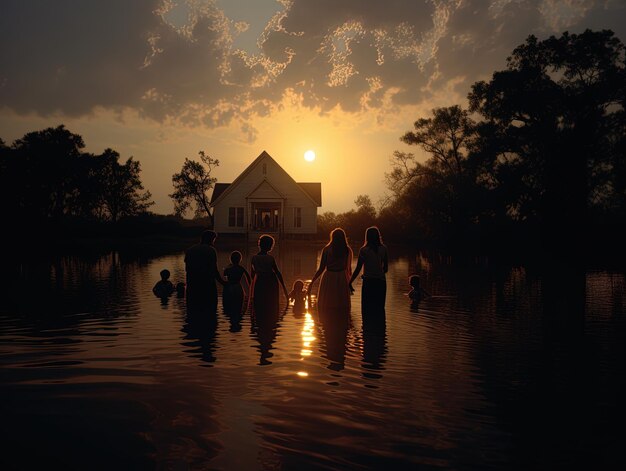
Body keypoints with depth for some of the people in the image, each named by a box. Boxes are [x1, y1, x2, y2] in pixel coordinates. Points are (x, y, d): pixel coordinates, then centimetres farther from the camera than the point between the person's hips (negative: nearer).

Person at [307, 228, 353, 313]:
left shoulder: (327, 249, -5)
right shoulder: (348, 250, 1)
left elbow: (321, 268, -6)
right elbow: (349, 269, 5)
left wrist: (312, 282, 0)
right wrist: (349, 282, 20)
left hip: (329, 279, -2)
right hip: (342, 279, 2)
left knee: (326, 306, 7)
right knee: (342, 307, 8)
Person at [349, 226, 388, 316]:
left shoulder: (363, 250, -8)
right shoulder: (383, 249, 1)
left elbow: (358, 269, -9)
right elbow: (386, 268, 6)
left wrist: (350, 282, -2)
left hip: (368, 282, -3)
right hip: (381, 281, 3)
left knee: (367, 309, 5)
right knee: (380, 308, 13)